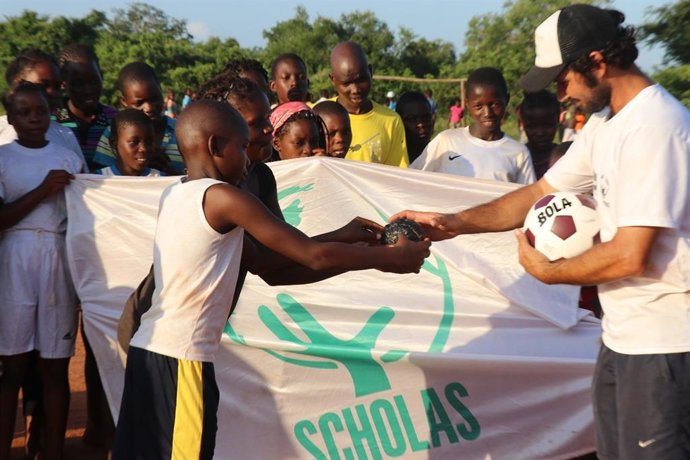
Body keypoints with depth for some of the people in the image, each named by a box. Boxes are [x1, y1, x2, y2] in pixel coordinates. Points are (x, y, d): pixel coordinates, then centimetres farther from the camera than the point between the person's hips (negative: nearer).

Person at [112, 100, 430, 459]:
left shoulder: (174, 195, 12)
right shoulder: (222, 198, -13)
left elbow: (262, 263, 14)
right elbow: (314, 256, -12)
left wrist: (346, 238, 14)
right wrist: (391, 257, 1)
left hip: (146, 350, 8)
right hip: (181, 359, -8)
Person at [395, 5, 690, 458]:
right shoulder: (605, 123, 10)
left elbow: (631, 255, -23)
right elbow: (540, 194, 13)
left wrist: (547, 271, -8)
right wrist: (453, 223, 2)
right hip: (622, 334, 9)